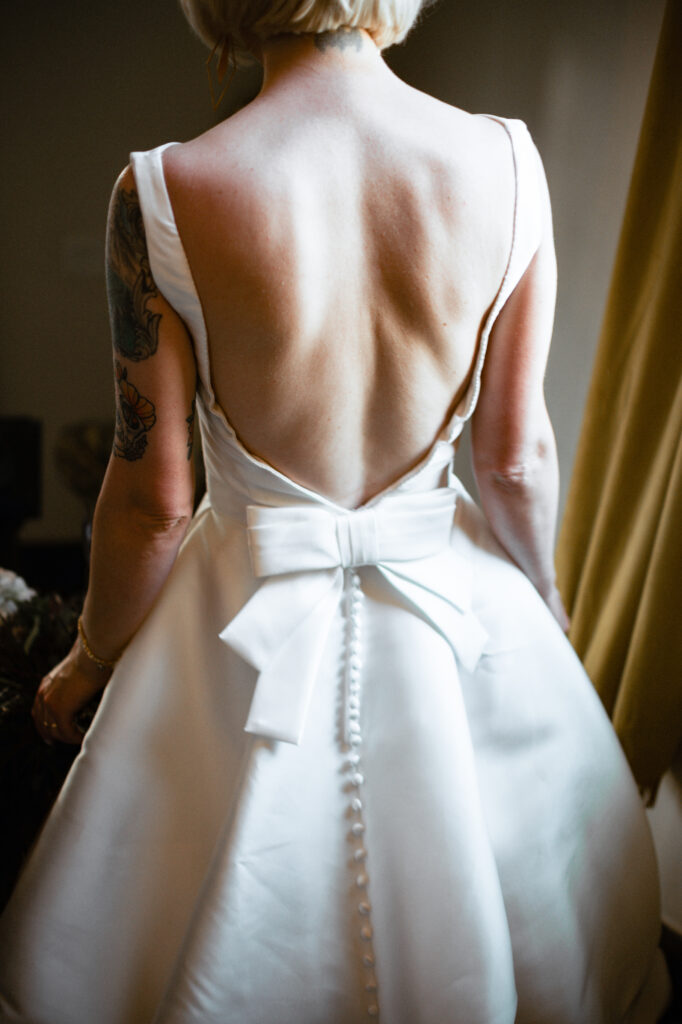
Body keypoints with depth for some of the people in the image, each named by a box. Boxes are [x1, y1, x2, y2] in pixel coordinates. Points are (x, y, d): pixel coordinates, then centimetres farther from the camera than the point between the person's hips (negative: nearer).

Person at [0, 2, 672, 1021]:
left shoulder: (160, 194, -19)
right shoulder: (509, 161, -12)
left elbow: (152, 498, -13)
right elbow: (518, 458, -7)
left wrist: (90, 659, 5)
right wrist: (546, 599, 13)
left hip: (255, 605, -1)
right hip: (453, 593, 3)